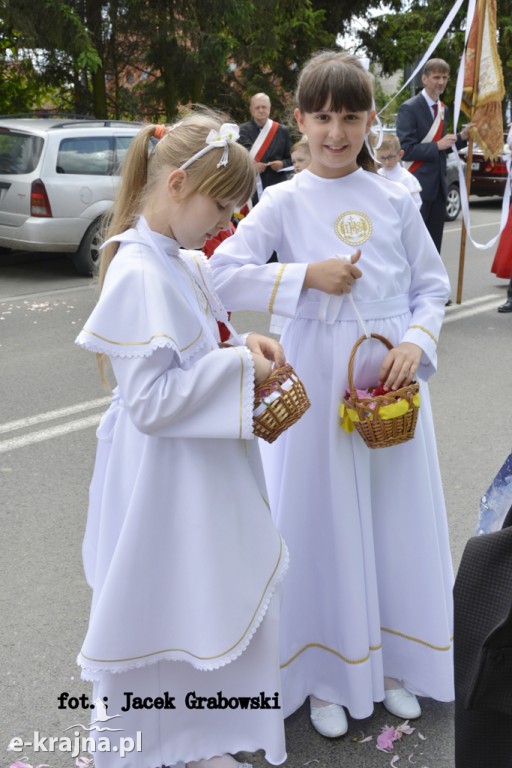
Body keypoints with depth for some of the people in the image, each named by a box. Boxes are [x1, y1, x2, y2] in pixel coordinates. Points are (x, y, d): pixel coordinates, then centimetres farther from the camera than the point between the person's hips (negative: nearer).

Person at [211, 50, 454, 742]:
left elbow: (432, 284, 9)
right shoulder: (285, 202, -2)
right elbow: (224, 275, -10)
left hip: (393, 377, 3)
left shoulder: (395, 200, 5)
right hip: (319, 380, -2)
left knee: (399, 516, 11)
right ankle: (326, 674, 26)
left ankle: (392, 661, 33)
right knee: (325, 523, 6)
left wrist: (417, 342, -8)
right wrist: (308, 276, -17)